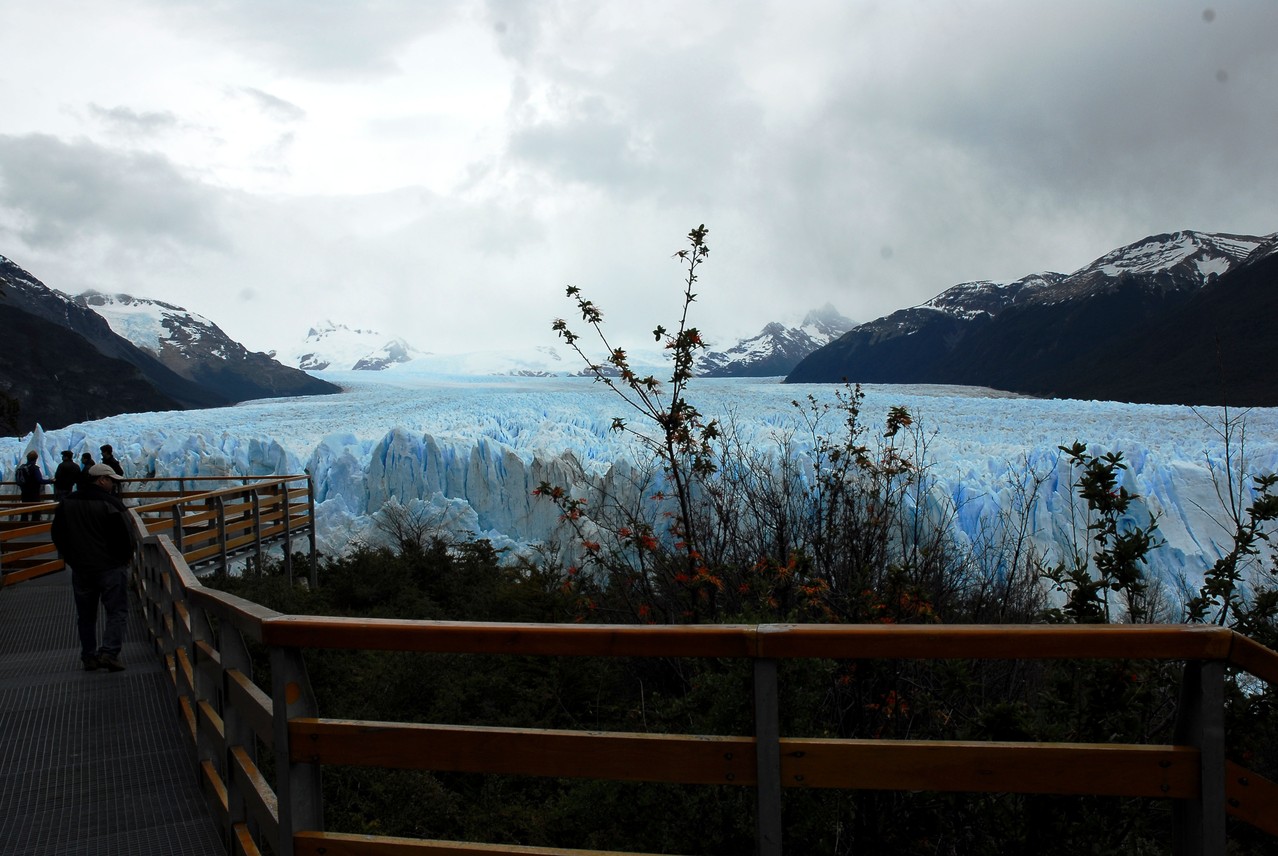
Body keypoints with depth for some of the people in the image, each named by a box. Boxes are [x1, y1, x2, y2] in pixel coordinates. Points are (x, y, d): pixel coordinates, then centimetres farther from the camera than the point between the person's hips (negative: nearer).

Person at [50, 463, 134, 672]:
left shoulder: (67, 503, 7)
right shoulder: (110, 503, -14)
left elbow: (57, 535, 12)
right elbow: (124, 534, -16)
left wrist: (71, 558, 19)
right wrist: (126, 556, 1)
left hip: (80, 568, 6)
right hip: (111, 567, -5)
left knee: (85, 615, 14)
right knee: (117, 611, 0)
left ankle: (89, 657, 17)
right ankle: (109, 652, -12)